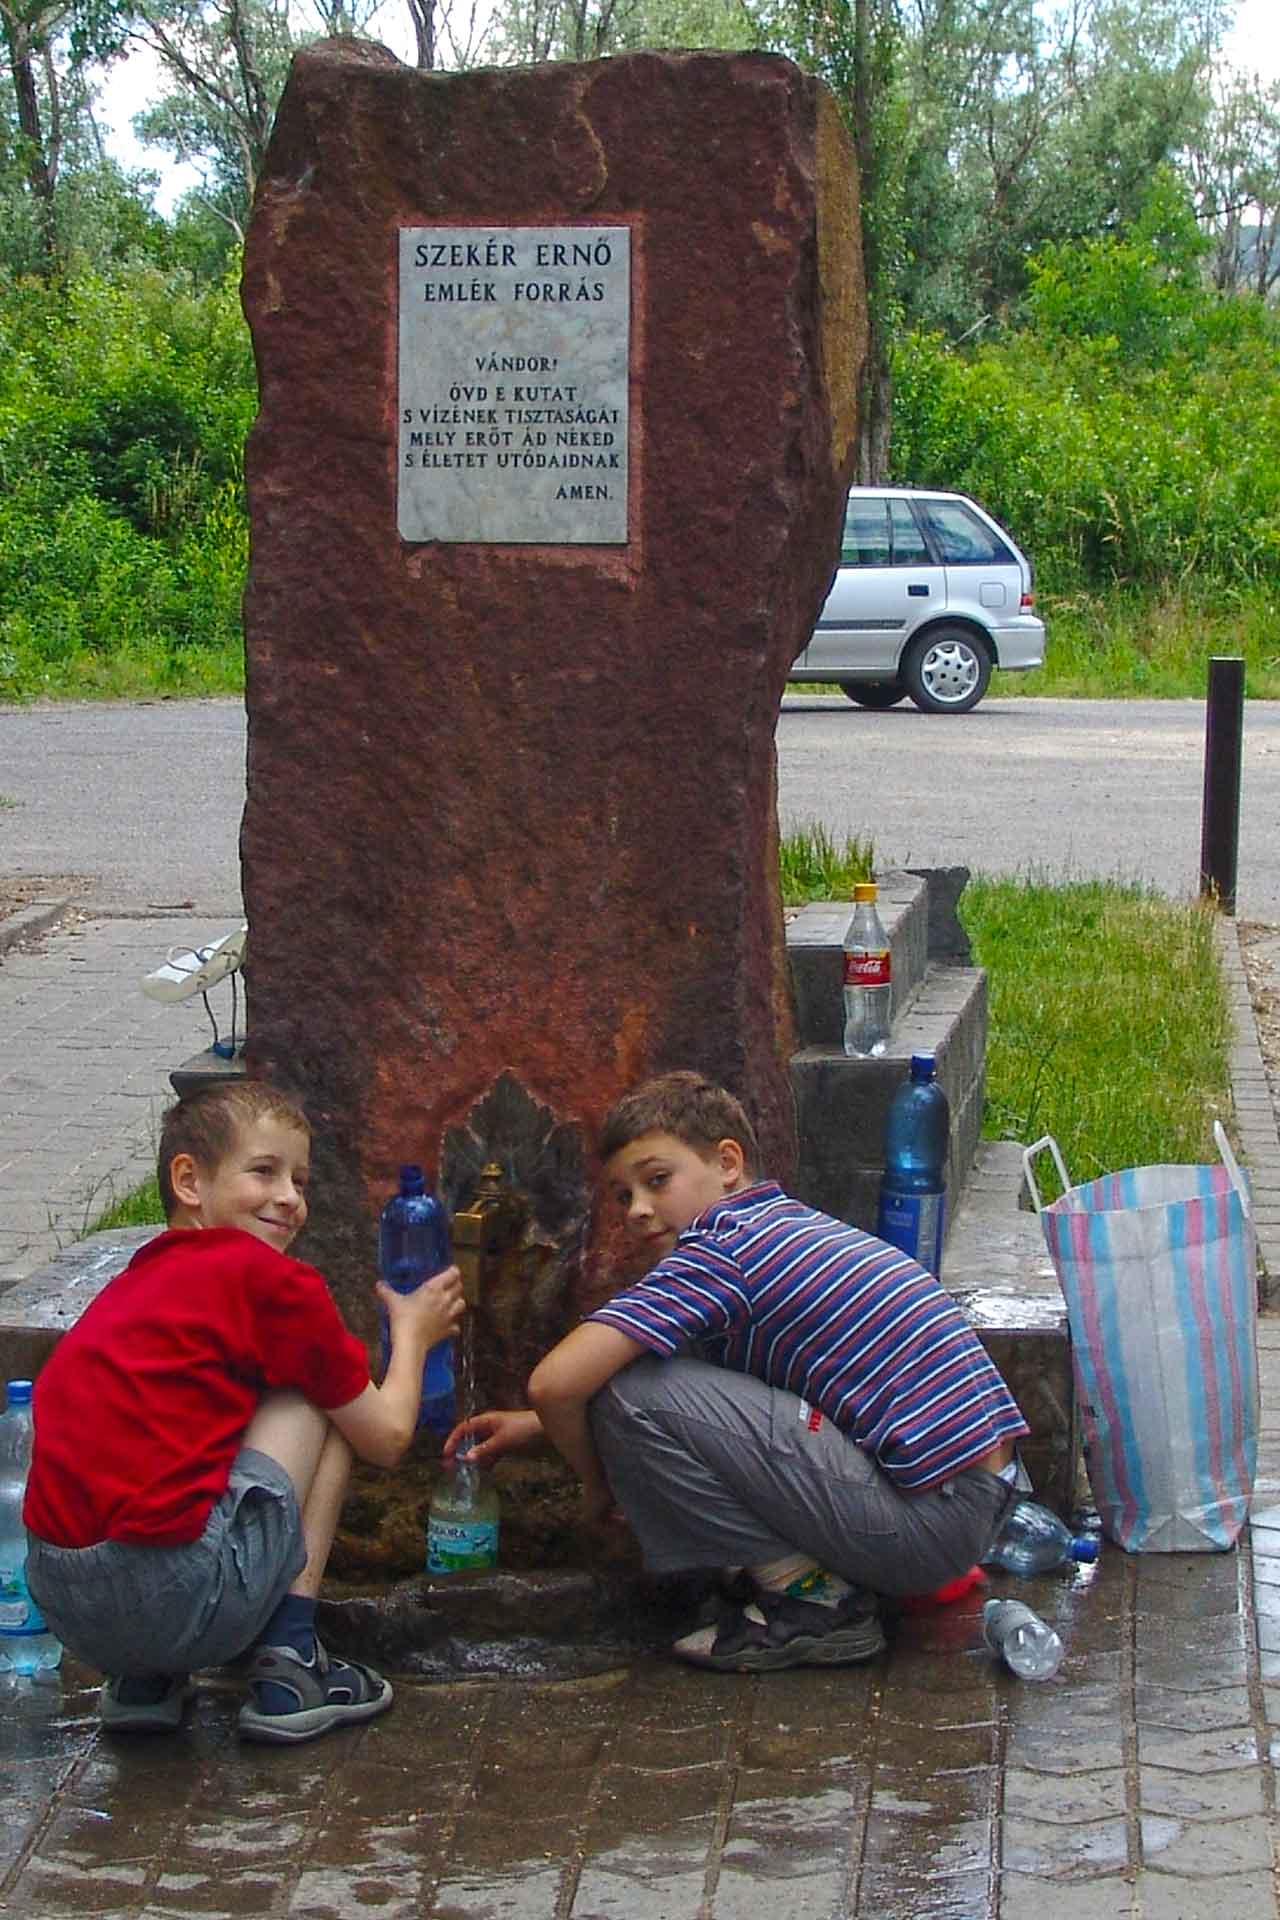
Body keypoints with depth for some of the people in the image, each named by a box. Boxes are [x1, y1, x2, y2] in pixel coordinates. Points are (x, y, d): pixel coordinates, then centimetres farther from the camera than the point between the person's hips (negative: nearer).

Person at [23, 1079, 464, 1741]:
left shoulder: (131, 1283, 22)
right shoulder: (271, 1280, 0)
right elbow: (385, 1437, 10)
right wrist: (413, 1331, 29)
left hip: (60, 1604, 7)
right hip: (179, 1597, -7)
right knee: (321, 1401, 11)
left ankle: (140, 1679, 17)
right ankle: (290, 1668, 6)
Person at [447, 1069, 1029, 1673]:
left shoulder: (718, 1249, -11)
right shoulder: (796, 1224, 17)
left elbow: (555, 1382, -19)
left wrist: (598, 1482, 0)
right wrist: (530, 1425, 26)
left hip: (925, 1522, -10)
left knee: (633, 1388, -13)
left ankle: (809, 1598, -3)